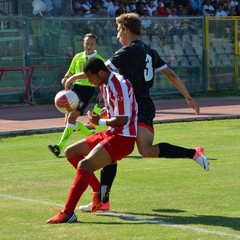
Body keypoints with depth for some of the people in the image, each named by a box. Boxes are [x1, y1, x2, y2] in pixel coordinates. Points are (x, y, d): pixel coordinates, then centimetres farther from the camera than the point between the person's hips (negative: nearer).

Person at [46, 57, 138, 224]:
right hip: (111, 133, 11)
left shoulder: (119, 86, -21)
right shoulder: (105, 84, 8)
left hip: (123, 138, -11)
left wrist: (99, 121, -10)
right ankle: (100, 192, 17)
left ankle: (67, 213, -27)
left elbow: (122, 119, -22)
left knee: (85, 164, -25)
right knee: (71, 152, 16)